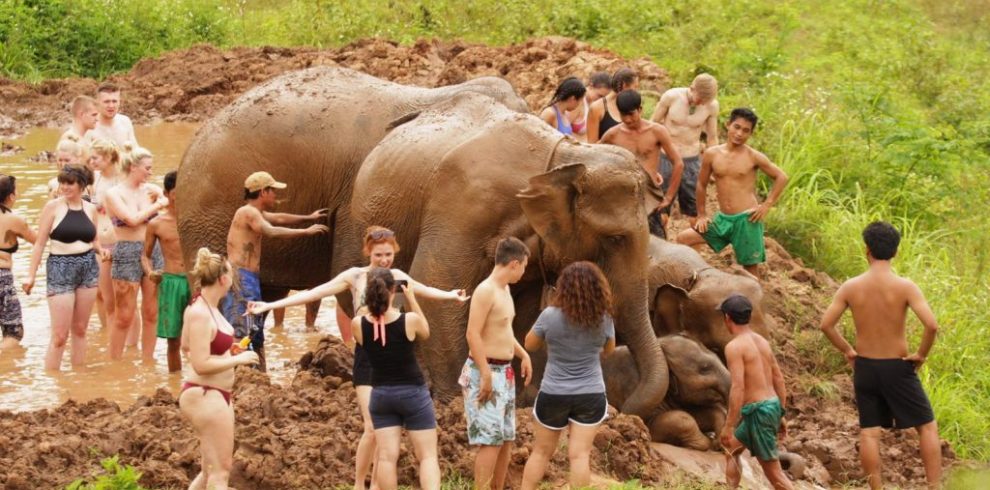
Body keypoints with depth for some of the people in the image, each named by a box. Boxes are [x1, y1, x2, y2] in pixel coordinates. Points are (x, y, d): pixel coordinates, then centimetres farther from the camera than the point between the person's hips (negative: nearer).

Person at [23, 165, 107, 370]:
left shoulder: (90, 208, 7)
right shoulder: (53, 207, -5)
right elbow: (40, 243, -3)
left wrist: (100, 250, -4)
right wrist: (31, 275, -6)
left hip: (88, 269, 4)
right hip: (60, 268, -4)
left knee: (80, 330, 11)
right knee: (60, 335, -6)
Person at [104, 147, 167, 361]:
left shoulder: (151, 189, 9)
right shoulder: (114, 194, -5)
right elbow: (132, 219, -17)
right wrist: (156, 206, -6)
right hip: (127, 254, -5)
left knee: (151, 314, 8)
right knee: (124, 317, 0)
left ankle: (147, 360, 18)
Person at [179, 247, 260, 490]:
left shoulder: (207, 309, 8)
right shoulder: (200, 314, -21)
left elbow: (186, 346, 24)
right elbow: (201, 365, -26)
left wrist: (227, 349, 21)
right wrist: (239, 359, -17)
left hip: (216, 395, 10)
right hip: (204, 396, -10)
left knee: (211, 470, 19)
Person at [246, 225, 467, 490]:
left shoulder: (397, 276, 7)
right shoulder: (356, 276, -5)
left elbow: (425, 290, 28)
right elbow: (314, 293, -9)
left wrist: (450, 295, 38)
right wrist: (269, 305, -15)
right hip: (367, 357, -4)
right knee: (373, 427, -12)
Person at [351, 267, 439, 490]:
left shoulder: (358, 324, -11)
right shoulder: (410, 320, -17)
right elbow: (425, 333, 7)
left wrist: (374, 302, 11)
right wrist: (412, 299, 11)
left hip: (381, 395, 2)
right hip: (413, 393, -2)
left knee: (387, 456, 4)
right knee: (428, 455, 2)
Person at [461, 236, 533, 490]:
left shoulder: (504, 289, 13)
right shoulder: (485, 291, -17)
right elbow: (473, 334, -22)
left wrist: (523, 354, 16)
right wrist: (486, 375, -25)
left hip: (504, 372, 10)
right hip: (486, 371, -10)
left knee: (506, 438, 13)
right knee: (490, 440, -11)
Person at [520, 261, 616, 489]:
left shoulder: (550, 315, -12)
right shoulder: (604, 318, -6)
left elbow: (530, 345, 3)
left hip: (554, 394, -1)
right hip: (591, 395, 1)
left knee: (541, 452, 13)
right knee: (580, 455, 0)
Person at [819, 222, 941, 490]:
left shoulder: (851, 287, -6)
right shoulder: (905, 286, -14)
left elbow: (826, 324, -4)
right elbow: (932, 325, -23)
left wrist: (847, 350, 9)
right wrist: (921, 354, -7)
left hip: (865, 367, 3)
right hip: (898, 368, -2)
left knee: (869, 433, 8)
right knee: (928, 427, 9)